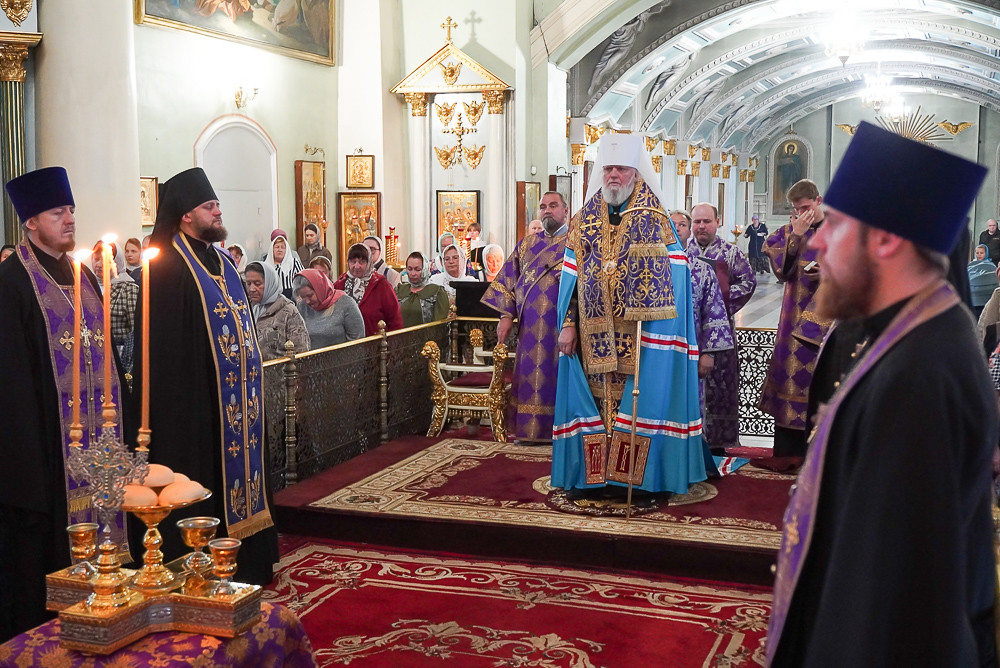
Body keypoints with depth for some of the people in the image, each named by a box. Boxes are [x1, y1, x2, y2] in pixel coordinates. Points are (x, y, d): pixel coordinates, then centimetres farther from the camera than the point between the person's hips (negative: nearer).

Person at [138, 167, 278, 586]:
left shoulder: (222, 262, 15)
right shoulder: (168, 267, -12)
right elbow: (163, 343, -17)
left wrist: (251, 378, 16)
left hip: (238, 394, 8)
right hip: (196, 399, -8)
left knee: (239, 463, 12)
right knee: (204, 485, -2)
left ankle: (246, 563, 21)